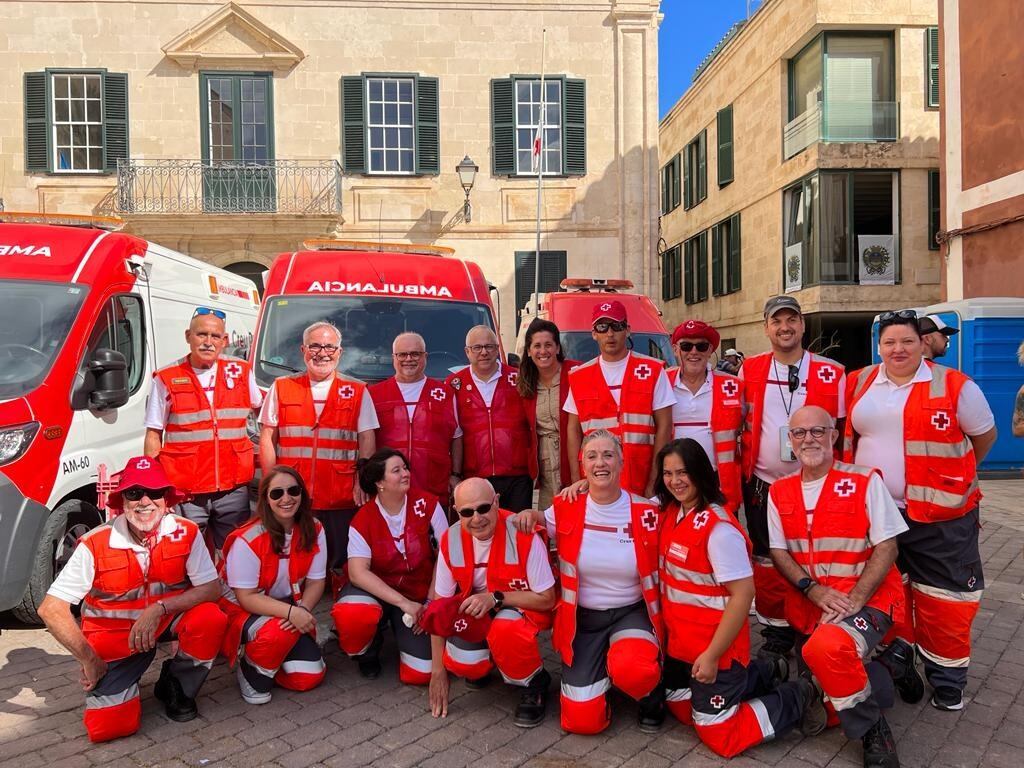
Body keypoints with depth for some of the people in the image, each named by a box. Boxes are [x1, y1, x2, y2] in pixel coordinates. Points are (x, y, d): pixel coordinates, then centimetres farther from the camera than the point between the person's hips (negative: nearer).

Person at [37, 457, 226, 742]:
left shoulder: (186, 533, -17)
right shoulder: (95, 545, -19)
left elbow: (211, 589, -18)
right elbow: (50, 608, -16)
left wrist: (160, 608, -30)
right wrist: (88, 659, -14)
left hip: (168, 620, 1)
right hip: (112, 636, 0)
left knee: (211, 618, -31)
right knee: (107, 727, -13)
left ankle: (176, 687, 0)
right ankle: (127, 679, 24)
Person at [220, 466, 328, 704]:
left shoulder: (313, 530, -10)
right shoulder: (247, 539, -25)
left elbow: (316, 581, -5)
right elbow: (247, 597, -22)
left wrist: (303, 610, -26)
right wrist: (291, 612, -35)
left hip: (292, 610, 5)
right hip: (242, 610, -4)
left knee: (310, 676, -9)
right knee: (280, 632, -36)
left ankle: (265, 655, 20)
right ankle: (250, 670, -3)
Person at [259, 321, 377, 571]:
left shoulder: (357, 392, 6)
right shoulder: (281, 388, 9)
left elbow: (367, 440, 4)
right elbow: (267, 438, 8)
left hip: (341, 500, -1)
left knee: (338, 563, 3)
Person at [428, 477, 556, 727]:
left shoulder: (523, 535, -24)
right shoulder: (451, 540, -12)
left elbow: (547, 599, -16)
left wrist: (495, 598, -27)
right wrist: (438, 670, -3)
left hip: (523, 608, -3)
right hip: (475, 613, 4)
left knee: (504, 628, -37)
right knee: (460, 663, -24)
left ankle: (535, 683, -4)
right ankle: (484, 663, 15)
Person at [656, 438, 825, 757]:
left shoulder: (718, 527, -26)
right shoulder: (670, 512, -1)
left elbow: (743, 594, -25)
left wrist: (712, 655, -22)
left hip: (714, 646, -8)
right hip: (680, 640, 8)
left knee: (719, 736, 4)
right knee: (681, 708, 24)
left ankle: (800, 696, 19)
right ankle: (763, 673, 34)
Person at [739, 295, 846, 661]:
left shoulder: (832, 373, -2)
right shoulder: (750, 370, 3)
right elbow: (740, 424, 13)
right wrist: (745, 462, 8)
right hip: (762, 484, 2)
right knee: (767, 562, 9)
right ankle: (776, 632, 24)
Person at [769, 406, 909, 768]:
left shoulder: (865, 481, -4)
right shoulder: (779, 492, 7)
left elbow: (887, 547, -7)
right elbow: (779, 552, 5)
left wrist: (854, 598, -18)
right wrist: (814, 589, -12)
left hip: (867, 599, -5)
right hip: (808, 605, 5)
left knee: (826, 647, -34)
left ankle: (873, 728, -9)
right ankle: (873, 678, 27)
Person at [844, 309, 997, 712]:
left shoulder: (955, 387, -8)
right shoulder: (859, 384, 3)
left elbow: (985, 435, 6)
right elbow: (848, 434, 16)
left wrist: (954, 474, 13)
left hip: (940, 517, -3)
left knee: (944, 599, 6)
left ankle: (947, 679, 26)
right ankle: (896, 660, 34)